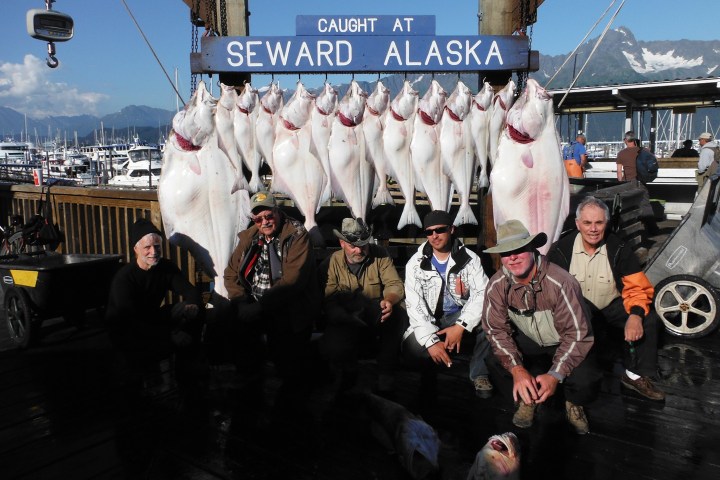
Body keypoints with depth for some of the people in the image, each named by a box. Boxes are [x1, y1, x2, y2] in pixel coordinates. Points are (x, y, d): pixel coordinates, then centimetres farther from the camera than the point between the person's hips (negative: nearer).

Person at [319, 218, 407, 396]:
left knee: (397, 314, -34)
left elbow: (395, 284, -10)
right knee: (331, 347, -32)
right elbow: (329, 299, -12)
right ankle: (350, 367, 7)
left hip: (377, 316, 1)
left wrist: (389, 300, -35)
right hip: (348, 320, 0)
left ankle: (386, 374, -17)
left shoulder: (380, 255, -1)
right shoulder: (333, 262, -3)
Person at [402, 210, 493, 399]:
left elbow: (482, 294, -17)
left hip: (461, 316, 0)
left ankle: (478, 372, -9)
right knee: (411, 349, -30)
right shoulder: (415, 264, -6)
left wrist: (461, 327, -30)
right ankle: (429, 368, 9)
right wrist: (431, 341, -26)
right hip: (430, 320, 0)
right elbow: (414, 304, -14)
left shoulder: (469, 258, -6)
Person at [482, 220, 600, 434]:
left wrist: (555, 375, -36)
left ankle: (574, 403, 10)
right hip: (528, 341, 3)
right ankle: (526, 398, 7)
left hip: (562, 344, -2)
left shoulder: (561, 283, -30)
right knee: (495, 362, -26)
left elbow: (577, 334, -27)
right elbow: (496, 330, -16)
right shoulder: (496, 286, -19)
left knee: (586, 380, -30)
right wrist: (517, 370, -30)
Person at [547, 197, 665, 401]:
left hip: (611, 306, 2)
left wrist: (635, 315, -31)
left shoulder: (619, 249, -9)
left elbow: (638, 287, -9)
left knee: (648, 319, -20)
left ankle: (635, 375, -2)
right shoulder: (560, 250, -11)